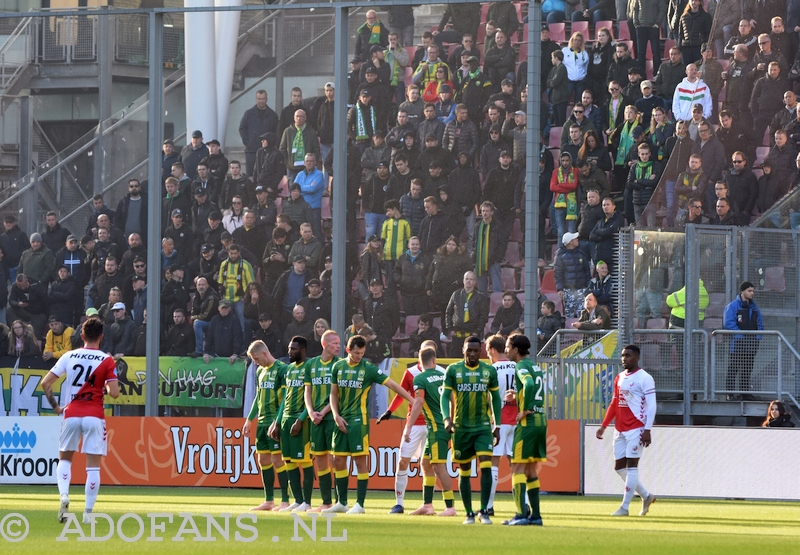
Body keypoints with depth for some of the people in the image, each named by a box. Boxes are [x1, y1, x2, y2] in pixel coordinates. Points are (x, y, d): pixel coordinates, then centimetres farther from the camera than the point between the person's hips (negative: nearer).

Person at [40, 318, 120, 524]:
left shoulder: (69, 357, 4)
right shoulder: (106, 361, -3)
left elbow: (45, 383, 0)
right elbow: (114, 393, -10)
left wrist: (55, 406, 10)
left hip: (71, 414, 2)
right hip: (94, 415, -2)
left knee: (64, 458, 17)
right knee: (93, 464, 2)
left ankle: (63, 494, -9)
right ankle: (88, 512, 0)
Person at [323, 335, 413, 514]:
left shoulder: (368, 369, -5)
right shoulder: (338, 367, 7)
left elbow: (392, 385, -6)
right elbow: (334, 394, 14)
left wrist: (413, 400, -12)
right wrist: (336, 416, 1)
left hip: (359, 420, -5)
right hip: (341, 420, 5)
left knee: (360, 459, -6)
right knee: (338, 460, 7)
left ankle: (360, 504, -2)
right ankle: (341, 503, 17)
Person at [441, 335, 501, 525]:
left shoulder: (489, 371, 4)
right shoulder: (453, 370, 0)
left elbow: (495, 398, 12)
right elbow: (445, 396, -3)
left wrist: (497, 425, 8)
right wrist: (447, 418, -20)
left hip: (483, 427, 0)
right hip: (461, 428, 0)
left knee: (486, 466, -15)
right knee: (464, 472, 5)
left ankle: (484, 511, -8)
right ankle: (469, 514, 14)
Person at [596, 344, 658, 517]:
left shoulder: (644, 378, -7)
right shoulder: (619, 378, 15)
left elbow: (651, 405, -11)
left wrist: (647, 430, -18)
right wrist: (603, 426, 18)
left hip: (636, 429, -8)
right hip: (620, 429, 8)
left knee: (631, 465, -7)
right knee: (619, 467, 8)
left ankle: (624, 507, -6)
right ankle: (646, 496, 22)